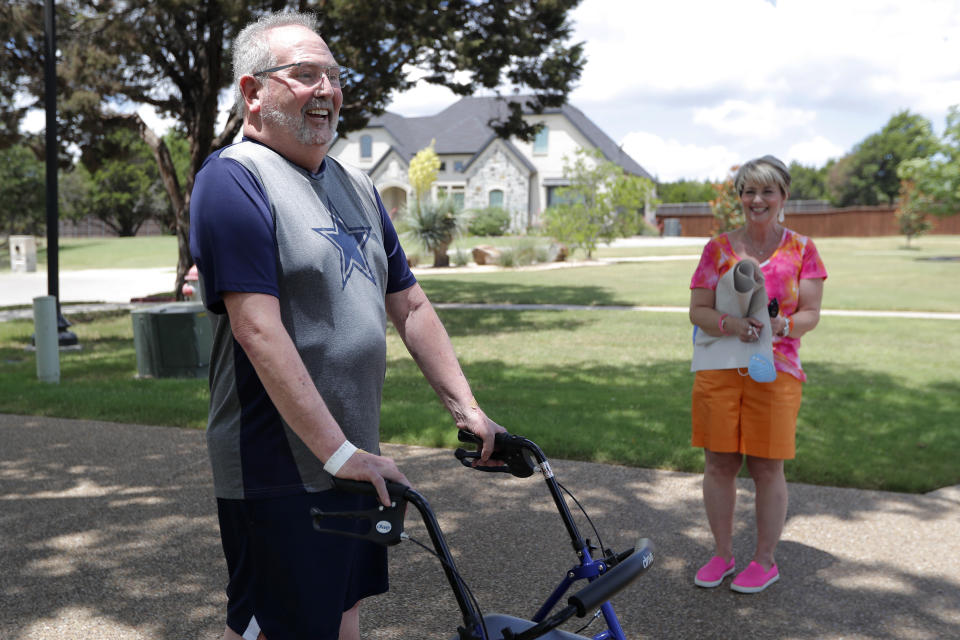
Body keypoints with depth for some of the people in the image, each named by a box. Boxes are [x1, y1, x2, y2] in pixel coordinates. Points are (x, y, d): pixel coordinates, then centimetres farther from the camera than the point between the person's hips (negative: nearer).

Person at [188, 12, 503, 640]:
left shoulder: (356, 186, 13)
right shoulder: (234, 179, -13)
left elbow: (411, 306, 14)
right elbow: (259, 332, -22)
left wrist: (467, 410, 8)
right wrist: (339, 452, -23)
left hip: (356, 460, 8)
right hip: (281, 470, -7)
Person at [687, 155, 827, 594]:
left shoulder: (801, 249, 6)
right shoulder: (718, 248, 6)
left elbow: (811, 313, 1)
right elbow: (698, 310, 1)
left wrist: (782, 325, -20)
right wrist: (730, 324, -18)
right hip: (717, 370, 1)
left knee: (767, 468, 3)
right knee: (718, 463, 6)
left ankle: (765, 561, 20)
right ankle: (722, 554, 22)